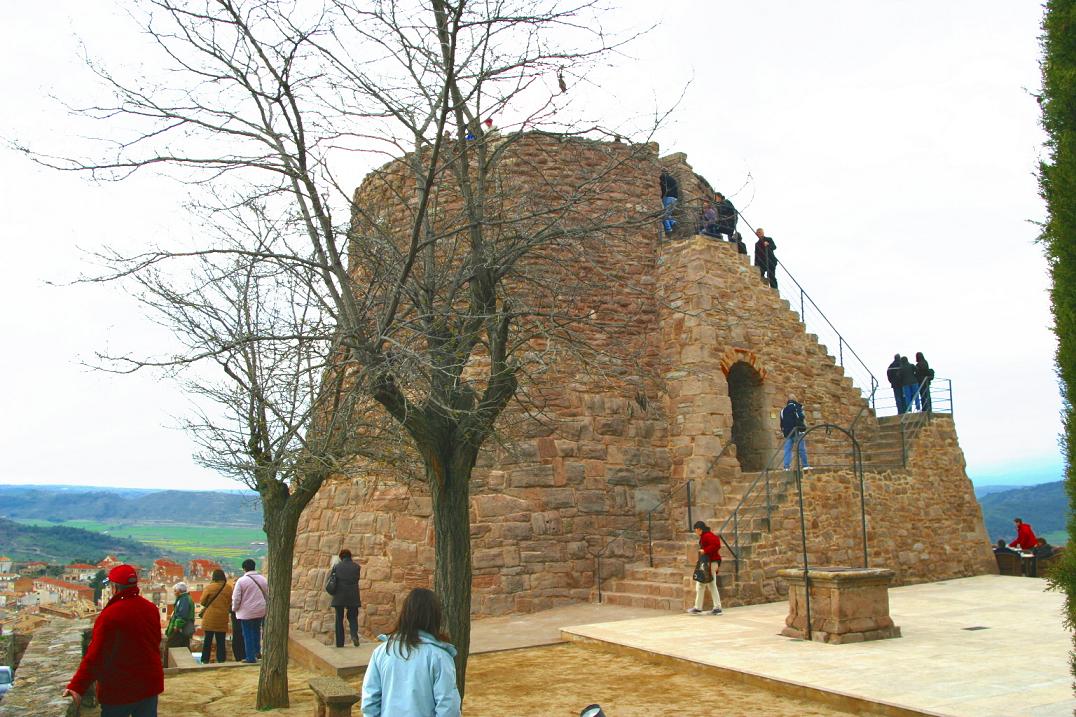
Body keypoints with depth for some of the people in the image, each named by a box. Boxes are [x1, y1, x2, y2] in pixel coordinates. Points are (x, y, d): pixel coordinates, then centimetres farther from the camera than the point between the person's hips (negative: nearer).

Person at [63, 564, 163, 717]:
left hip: (119, 689, -5)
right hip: (150, 684, 5)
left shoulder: (109, 615, -20)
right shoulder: (151, 609, -1)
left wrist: (77, 687, -19)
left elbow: (95, 656, -21)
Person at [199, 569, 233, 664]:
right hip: (222, 618, 1)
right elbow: (231, 603, 5)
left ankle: (205, 660, 10)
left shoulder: (209, 587, -8)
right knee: (221, 640, 8)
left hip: (210, 618, -1)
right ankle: (221, 659, 7)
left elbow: (202, 602, -2)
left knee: (208, 639, 9)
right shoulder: (229, 588, -3)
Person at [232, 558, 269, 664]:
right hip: (261, 611, 5)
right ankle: (257, 651, 21)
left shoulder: (241, 581, -11)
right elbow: (267, 595, 12)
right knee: (256, 631, 23)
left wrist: (235, 608, 8)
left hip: (246, 612, -5)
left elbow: (236, 598, -9)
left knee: (248, 634, 5)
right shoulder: (262, 579, 4)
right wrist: (265, 606, 24)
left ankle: (250, 657, 8)